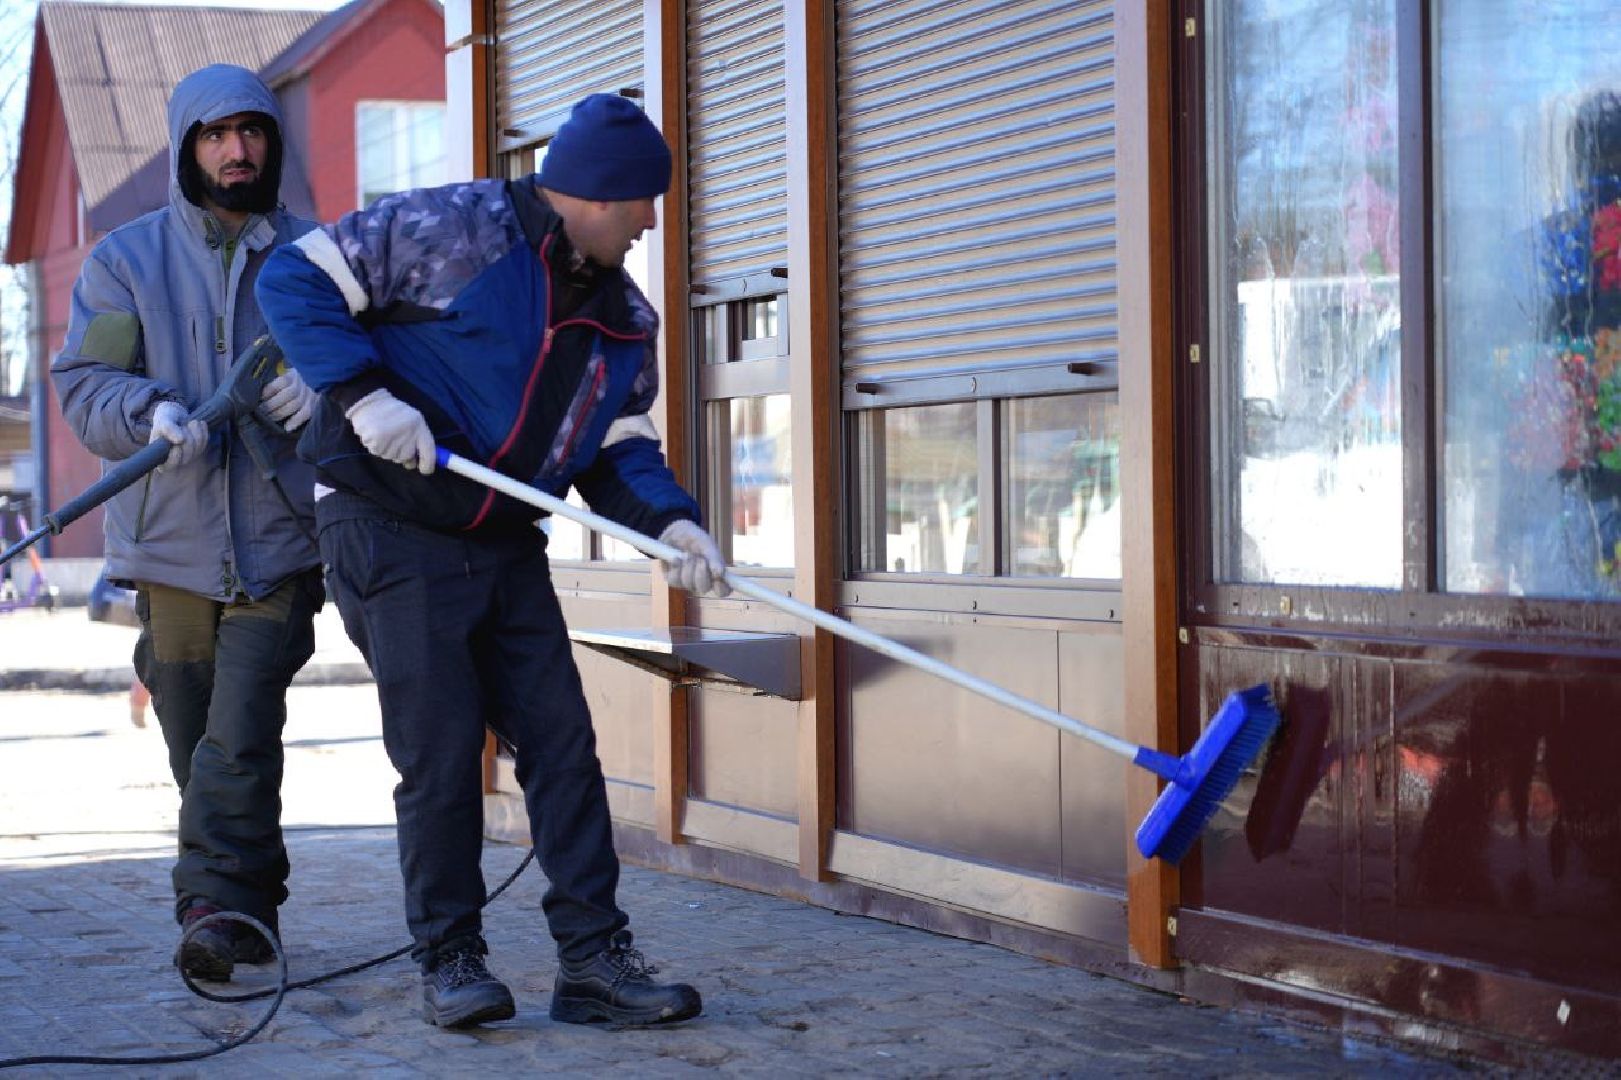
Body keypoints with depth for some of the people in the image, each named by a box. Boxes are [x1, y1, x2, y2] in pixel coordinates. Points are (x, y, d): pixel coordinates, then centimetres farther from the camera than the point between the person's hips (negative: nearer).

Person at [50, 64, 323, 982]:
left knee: (240, 736, -15)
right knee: (197, 741, 7)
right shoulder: (126, 259, 10)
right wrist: (153, 413, -19)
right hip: (172, 539, 2)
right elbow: (84, 385, 2)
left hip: (280, 537, -2)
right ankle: (249, 907, 21)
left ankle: (217, 907, -17)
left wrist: (324, 386, -11)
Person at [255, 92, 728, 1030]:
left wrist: (670, 519, -9)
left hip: (507, 549, 7)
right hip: (391, 533, -7)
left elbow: (618, 449, 11)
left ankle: (595, 959, 7)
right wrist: (361, 393, -21)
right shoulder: (454, 230, -12)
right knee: (441, 753, -5)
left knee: (564, 745, 1)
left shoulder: (625, 317, 9)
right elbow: (296, 279, -11)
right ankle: (451, 959, 9)